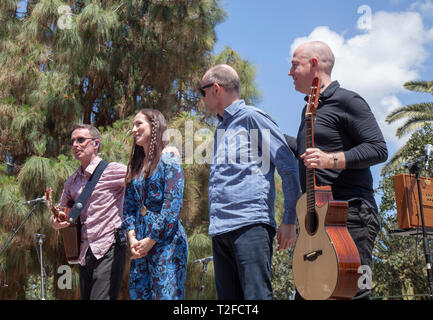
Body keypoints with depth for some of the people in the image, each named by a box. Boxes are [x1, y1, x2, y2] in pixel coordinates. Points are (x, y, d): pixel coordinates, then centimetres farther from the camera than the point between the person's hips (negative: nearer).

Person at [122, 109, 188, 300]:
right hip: (140, 243, 7)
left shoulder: (168, 160, -5)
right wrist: (132, 237, -2)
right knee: (138, 293, 6)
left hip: (165, 239, -7)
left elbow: (173, 205, -13)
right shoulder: (135, 166, 17)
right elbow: (128, 205, 14)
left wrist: (151, 240, -13)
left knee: (166, 293, -7)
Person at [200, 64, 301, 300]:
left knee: (257, 295, -15)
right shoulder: (221, 128, 24)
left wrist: (289, 221, -10)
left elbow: (289, 167, -5)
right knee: (228, 300, 6)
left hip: (250, 224, -8)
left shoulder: (252, 117, 0)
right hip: (220, 228, 8)